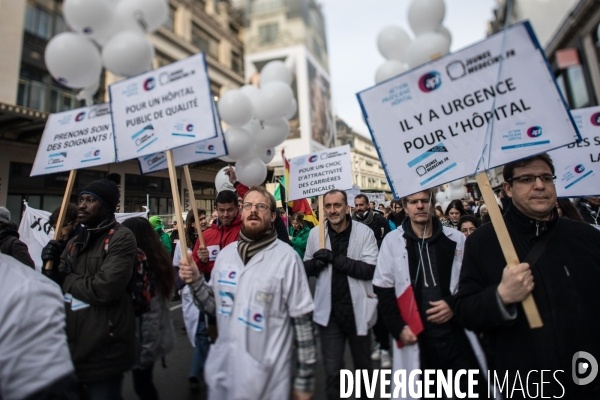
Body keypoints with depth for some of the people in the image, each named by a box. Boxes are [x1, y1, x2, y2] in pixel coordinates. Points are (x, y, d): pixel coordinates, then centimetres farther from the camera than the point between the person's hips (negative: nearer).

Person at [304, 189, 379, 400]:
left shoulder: (364, 232, -11)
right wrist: (315, 262, -18)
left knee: (363, 365, 24)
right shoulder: (315, 233, -3)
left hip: (357, 309, 0)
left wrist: (334, 258, -27)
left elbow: (370, 270, -19)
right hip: (329, 311, 0)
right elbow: (306, 268, 6)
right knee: (332, 370, 9)